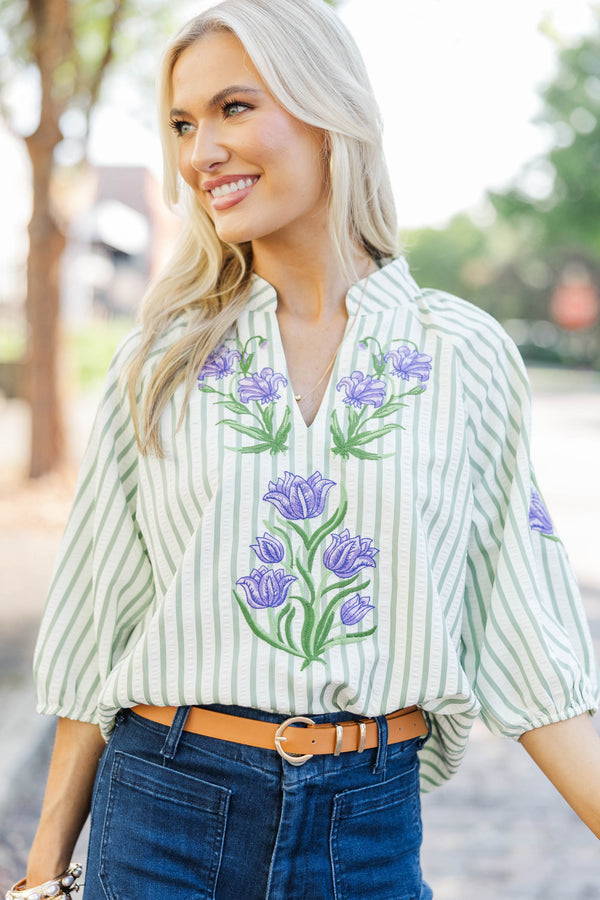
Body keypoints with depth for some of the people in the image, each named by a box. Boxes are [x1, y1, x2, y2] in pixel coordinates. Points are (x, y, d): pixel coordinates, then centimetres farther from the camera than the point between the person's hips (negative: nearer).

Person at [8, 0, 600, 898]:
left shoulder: (466, 357, -2)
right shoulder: (164, 357, 0)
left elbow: (524, 651, 0)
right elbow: (98, 625, 4)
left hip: (371, 822, 0)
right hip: (167, 806, 1)